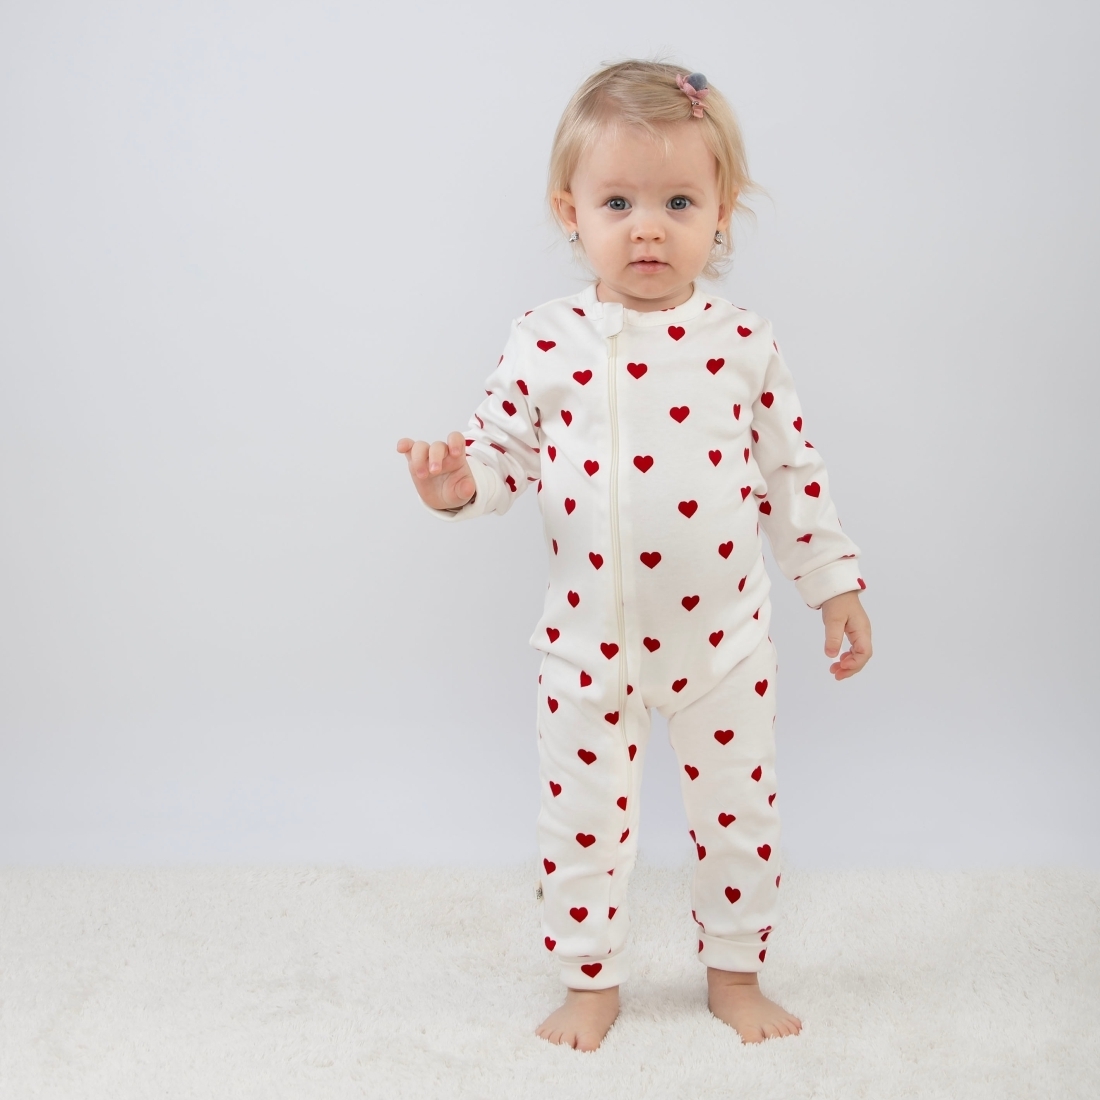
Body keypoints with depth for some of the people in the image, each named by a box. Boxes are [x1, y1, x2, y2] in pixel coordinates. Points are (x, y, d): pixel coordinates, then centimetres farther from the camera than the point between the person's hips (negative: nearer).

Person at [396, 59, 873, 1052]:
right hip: (591, 641, 0)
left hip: (723, 635, 1)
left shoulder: (743, 343, -6)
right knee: (583, 816, 12)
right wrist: (454, 482, -20)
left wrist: (835, 581, 4)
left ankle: (735, 973, 36)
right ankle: (591, 980, 33)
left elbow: (792, 471, 2)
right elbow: (504, 448, 1)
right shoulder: (546, 343, -7)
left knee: (740, 811, 13)